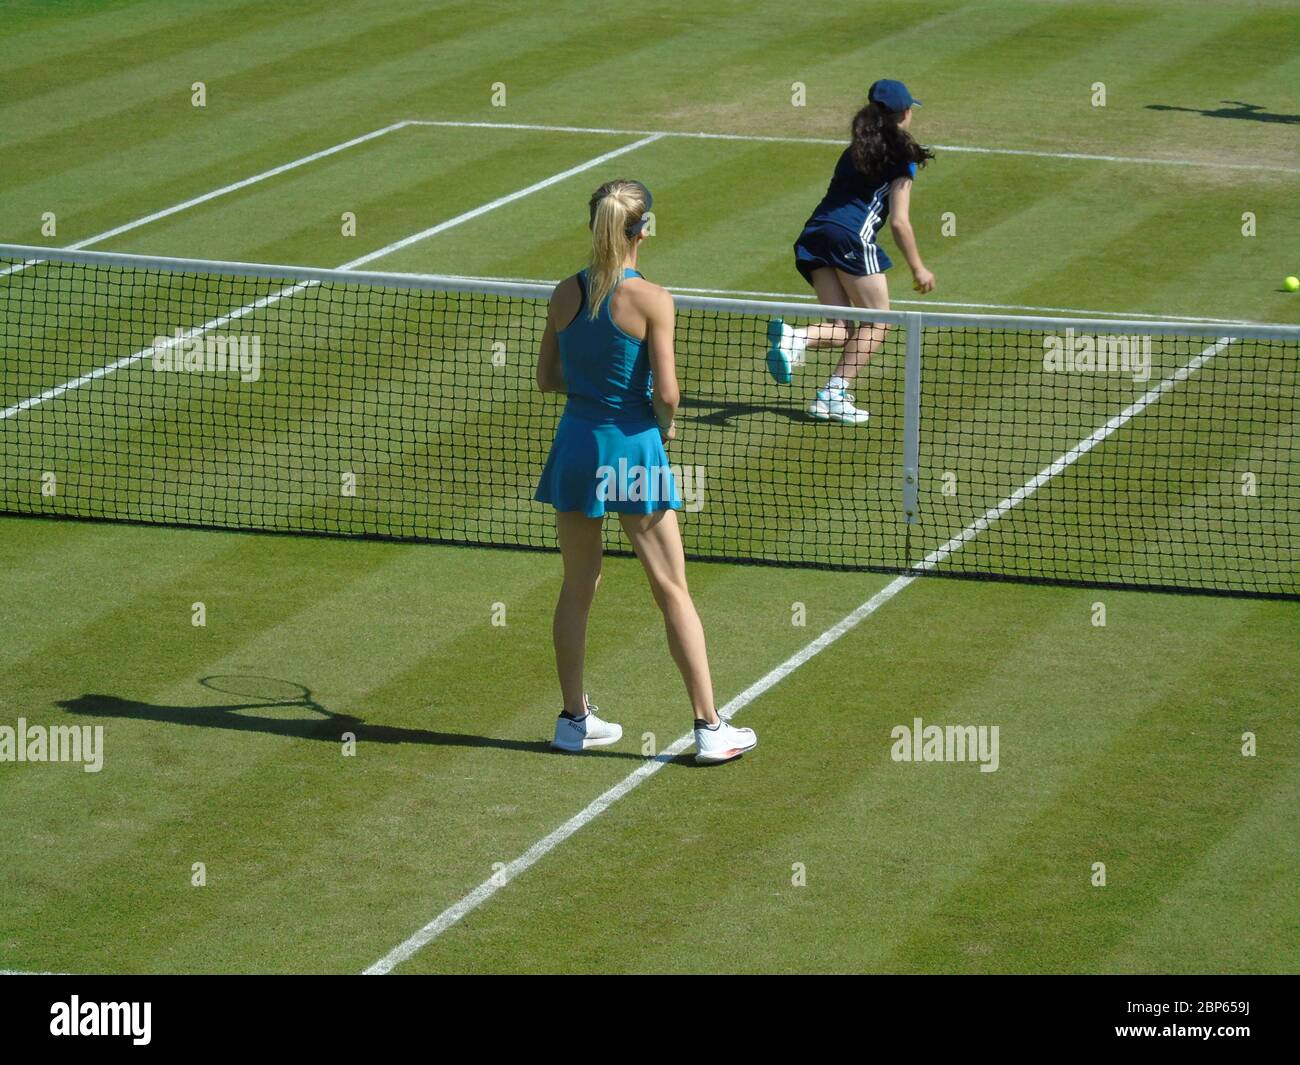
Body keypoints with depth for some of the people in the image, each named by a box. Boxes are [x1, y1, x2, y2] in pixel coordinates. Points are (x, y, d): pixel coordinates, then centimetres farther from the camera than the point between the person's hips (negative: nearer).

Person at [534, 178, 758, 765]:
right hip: (633, 448, -4)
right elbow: (666, 392, -15)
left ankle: (574, 718, 23)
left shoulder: (566, 294, 0)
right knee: (672, 591, 4)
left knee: (577, 587, 16)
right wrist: (666, 424, 5)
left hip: (576, 443, 4)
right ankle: (710, 728, 6)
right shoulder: (651, 299, -14)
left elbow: (547, 378, 8)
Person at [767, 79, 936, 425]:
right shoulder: (902, 158, 3)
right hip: (851, 238, -7)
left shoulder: (856, 150, 24)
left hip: (814, 235, 7)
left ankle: (791, 336, -20)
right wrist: (918, 269, 6)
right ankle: (835, 393, -10)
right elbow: (899, 222, -1)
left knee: (843, 330, 8)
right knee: (877, 322, 4)